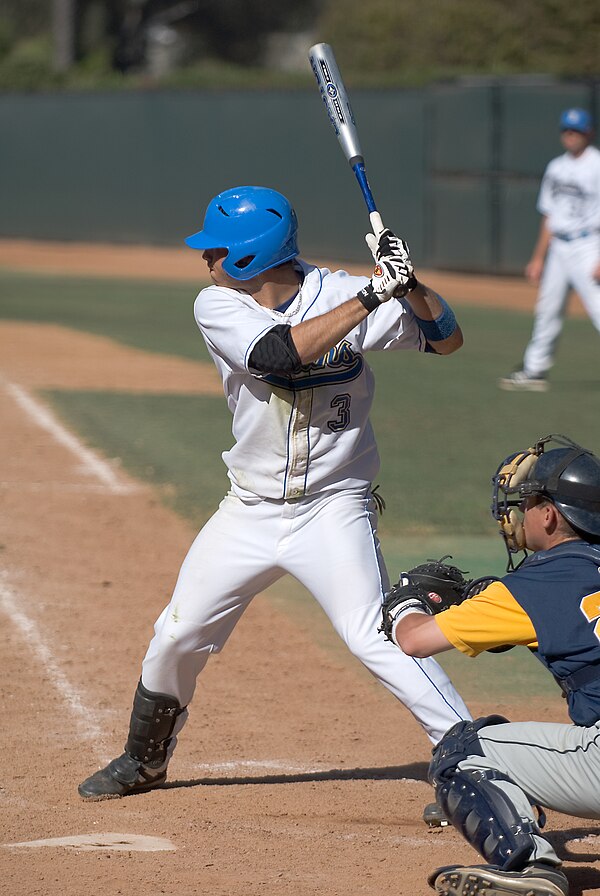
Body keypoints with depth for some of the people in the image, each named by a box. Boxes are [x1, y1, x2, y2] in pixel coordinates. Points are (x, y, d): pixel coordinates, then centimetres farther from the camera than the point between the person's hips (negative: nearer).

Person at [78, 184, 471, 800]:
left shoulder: (340, 294, -10)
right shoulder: (218, 308, -8)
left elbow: (446, 339, -8)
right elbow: (283, 353, -27)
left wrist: (407, 285, -26)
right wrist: (371, 296, -31)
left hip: (333, 509, -3)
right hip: (250, 511, 4)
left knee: (375, 639, -20)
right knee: (177, 636, 10)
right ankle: (144, 760, 34)